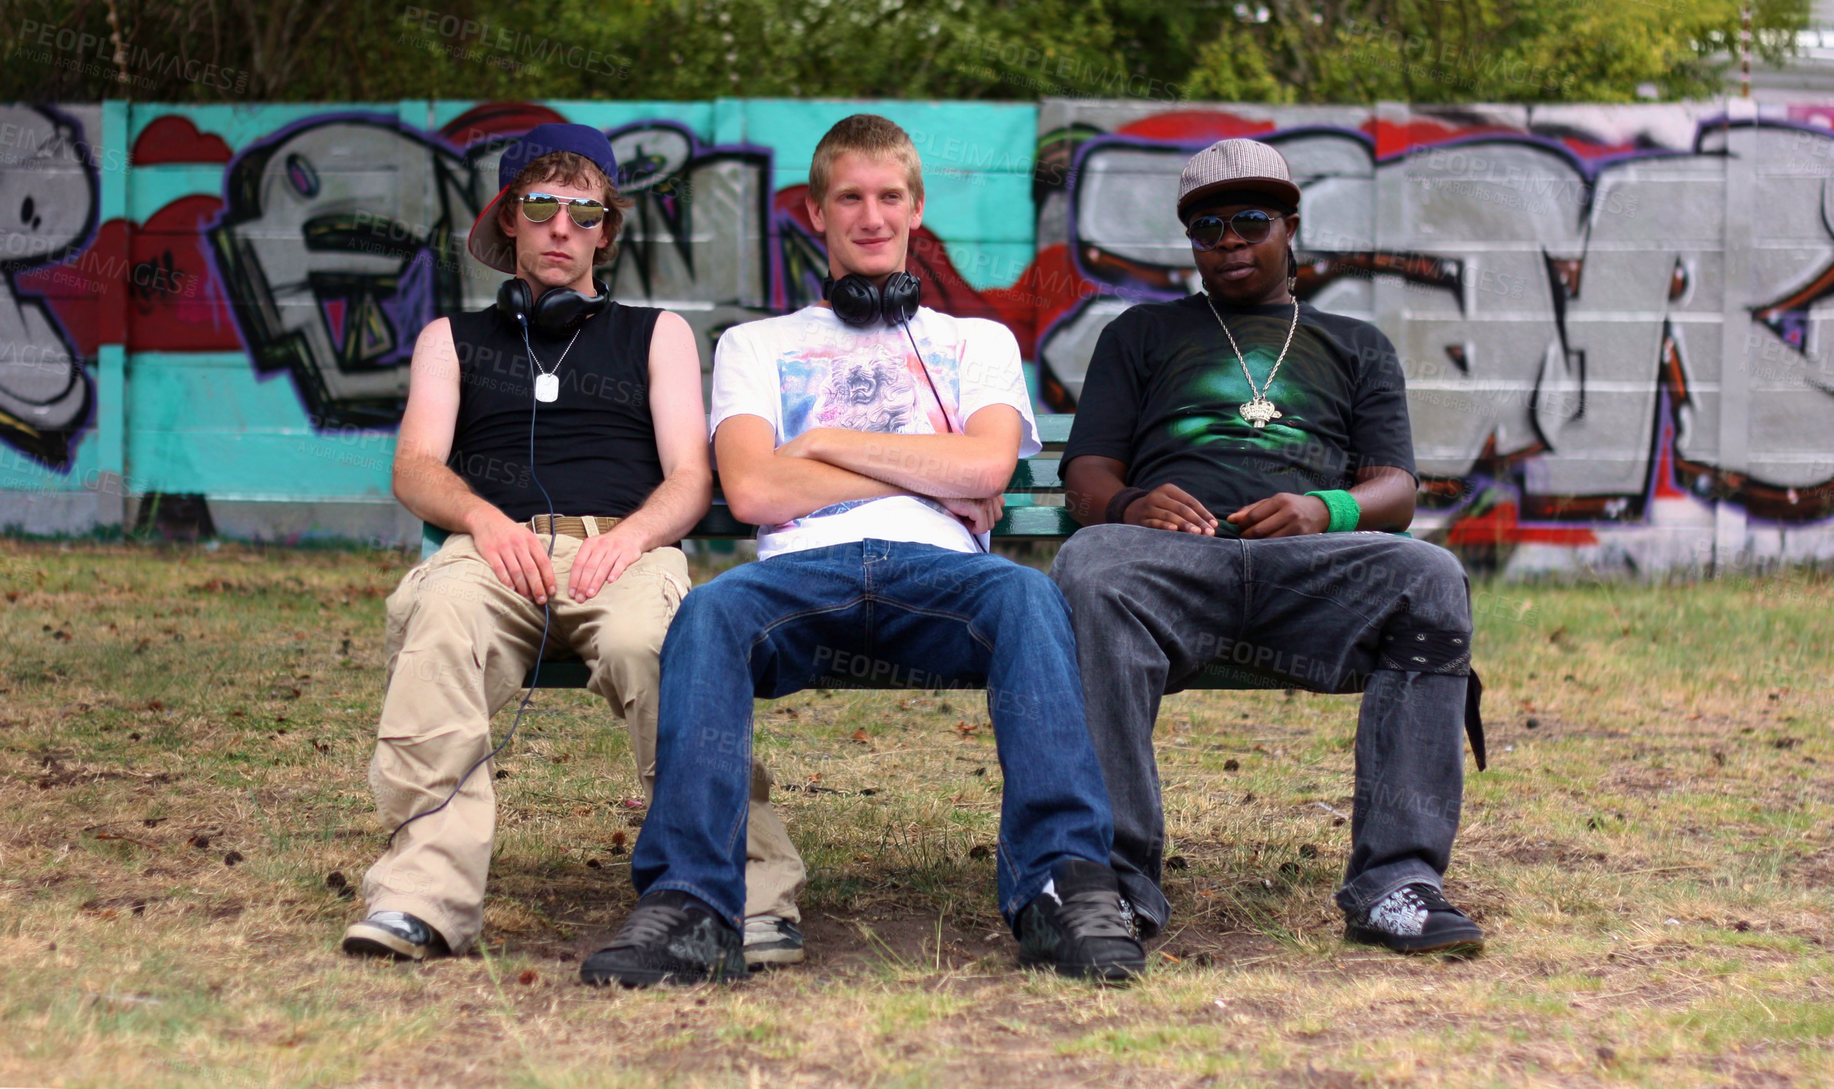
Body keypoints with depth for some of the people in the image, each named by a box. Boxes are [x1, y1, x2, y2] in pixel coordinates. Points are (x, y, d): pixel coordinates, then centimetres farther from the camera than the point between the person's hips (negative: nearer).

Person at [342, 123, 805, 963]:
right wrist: (484, 519, -10)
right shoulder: (453, 339, 30)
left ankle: (747, 891, -46)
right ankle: (424, 895, -50)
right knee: (439, 621, -38)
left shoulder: (656, 334, 29)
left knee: (646, 639, -39)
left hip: (624, 549, 0)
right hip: (496, 549, 1)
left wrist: (632, 534, -9)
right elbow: (415, 470, 13)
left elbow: (692, 479, 14)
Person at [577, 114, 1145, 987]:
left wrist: (826, 442, 8)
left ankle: (1062, 884, -47)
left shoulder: (978, 341, 29)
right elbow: (751, 490, 7)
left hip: (935, 568, 0)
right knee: (710, 611, -36)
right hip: (803, 569, 0)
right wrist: (927, 476, 6)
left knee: (1027, 596, -36)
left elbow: (985, 467, 7)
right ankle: (689, 906, -47)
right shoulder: (757, 345, 27)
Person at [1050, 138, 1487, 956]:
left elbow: (1396, 490, 18)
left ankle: (1395, 882, -38)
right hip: (1171, 550, -1)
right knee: (1090, 570, -38)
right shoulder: (1142, 334, 32)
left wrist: (1326, 510, -7)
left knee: (1430, 579, -34)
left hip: (1313, 563, 1)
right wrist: (1128, 506, -7)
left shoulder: (1355, 346, 33)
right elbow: (1087, 476, 19)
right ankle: (1117, 879, -43)